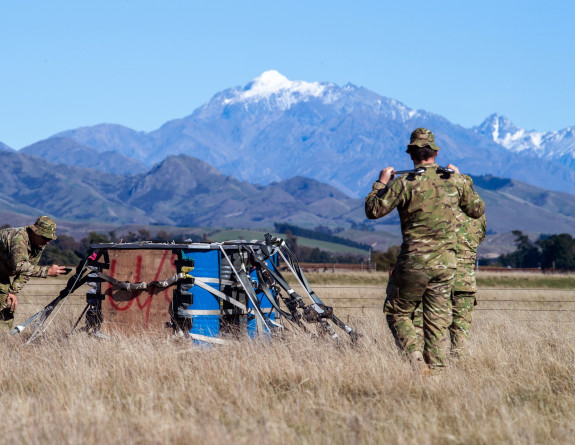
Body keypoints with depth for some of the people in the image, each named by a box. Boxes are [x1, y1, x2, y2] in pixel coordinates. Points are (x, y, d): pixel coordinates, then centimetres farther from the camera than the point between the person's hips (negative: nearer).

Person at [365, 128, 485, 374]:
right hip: (446, 263, 4)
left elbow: (373, 210, -9)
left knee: (396, 313, 11)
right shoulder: (455, 181, 1)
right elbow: (477, 210, 16)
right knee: (438, 321, 10)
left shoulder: (405, 183, -11)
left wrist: (381, 183, 6)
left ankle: (417, 360, -5)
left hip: (414, 262, -4)